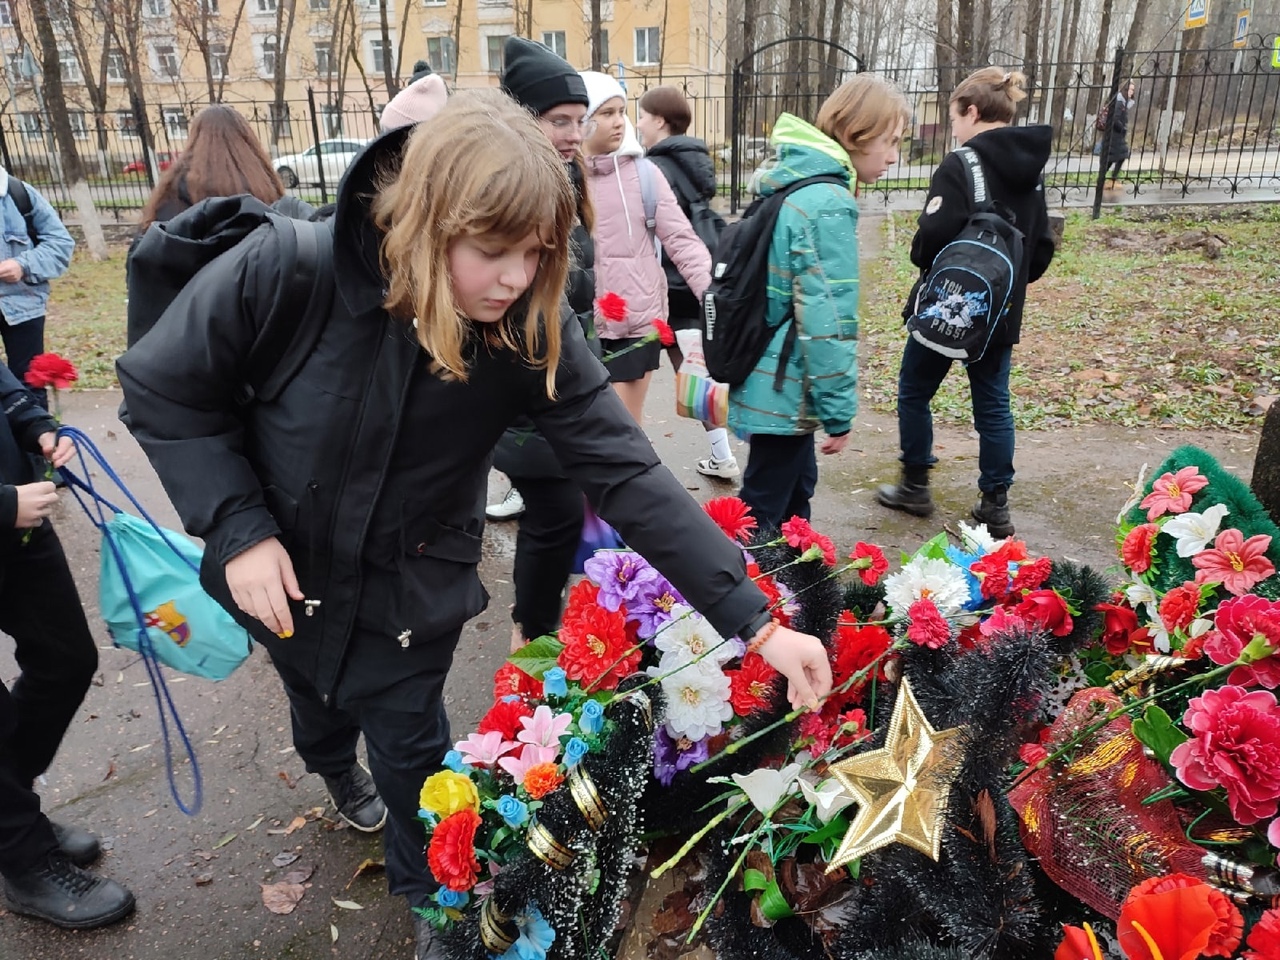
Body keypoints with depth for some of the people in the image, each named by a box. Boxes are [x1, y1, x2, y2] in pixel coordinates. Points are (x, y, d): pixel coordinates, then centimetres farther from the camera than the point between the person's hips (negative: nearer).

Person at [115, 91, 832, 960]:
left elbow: (629, 475, -26)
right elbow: (163, 388, -13)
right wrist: (238, 526, -22)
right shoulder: (288, 269, -29)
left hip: (411, 591, -1)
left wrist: (754, 621, -29)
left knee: (411, 748, 13)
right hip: (280, 570, 2)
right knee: (314, 700, 29)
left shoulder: (534, 328, -25)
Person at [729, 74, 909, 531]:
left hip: (777, 379, 10)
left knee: (795, 489, 23)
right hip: (787, 389, -10)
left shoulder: (790, 182, 9)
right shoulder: (829, 206, -20)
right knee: (764, 510, 3)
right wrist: (839, 411, -16)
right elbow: (828, 321, -23)